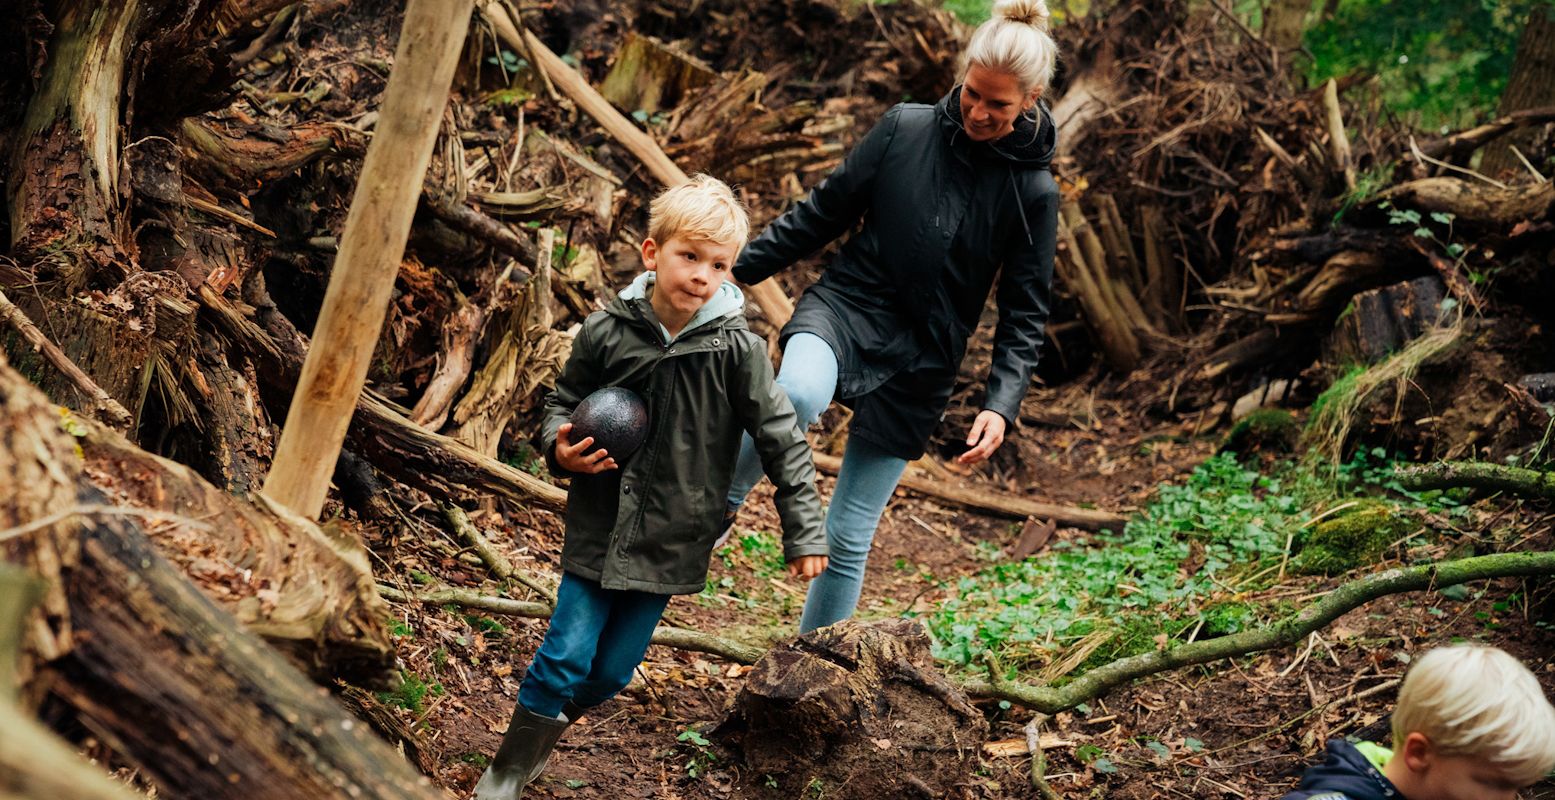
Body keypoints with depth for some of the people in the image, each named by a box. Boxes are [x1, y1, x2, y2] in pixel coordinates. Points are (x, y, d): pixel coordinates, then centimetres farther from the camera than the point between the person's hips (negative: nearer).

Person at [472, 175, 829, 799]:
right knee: (564, 657, -2)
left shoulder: (737, 350, -12)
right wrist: (559, 449, -13)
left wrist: (804, 534, -6)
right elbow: (565, 400, 8)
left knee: (611, 671, 8)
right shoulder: (606, 332, -9)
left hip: (673, 542, 1)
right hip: (600, 527, 0)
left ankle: (543, 730, 37)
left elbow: (782, 440, -6)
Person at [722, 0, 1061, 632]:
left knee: (848, 537, 3)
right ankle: (718, 506, -9)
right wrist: (736, 268, 6)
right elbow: (825, 211, 6)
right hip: (844, 308, 0)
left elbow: (1025, 313, -1)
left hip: (918, 366, 0)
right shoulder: (906, 128, -3)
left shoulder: (1033, 193, -4)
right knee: (799, 395, -37)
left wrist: (1001, 403, -15)